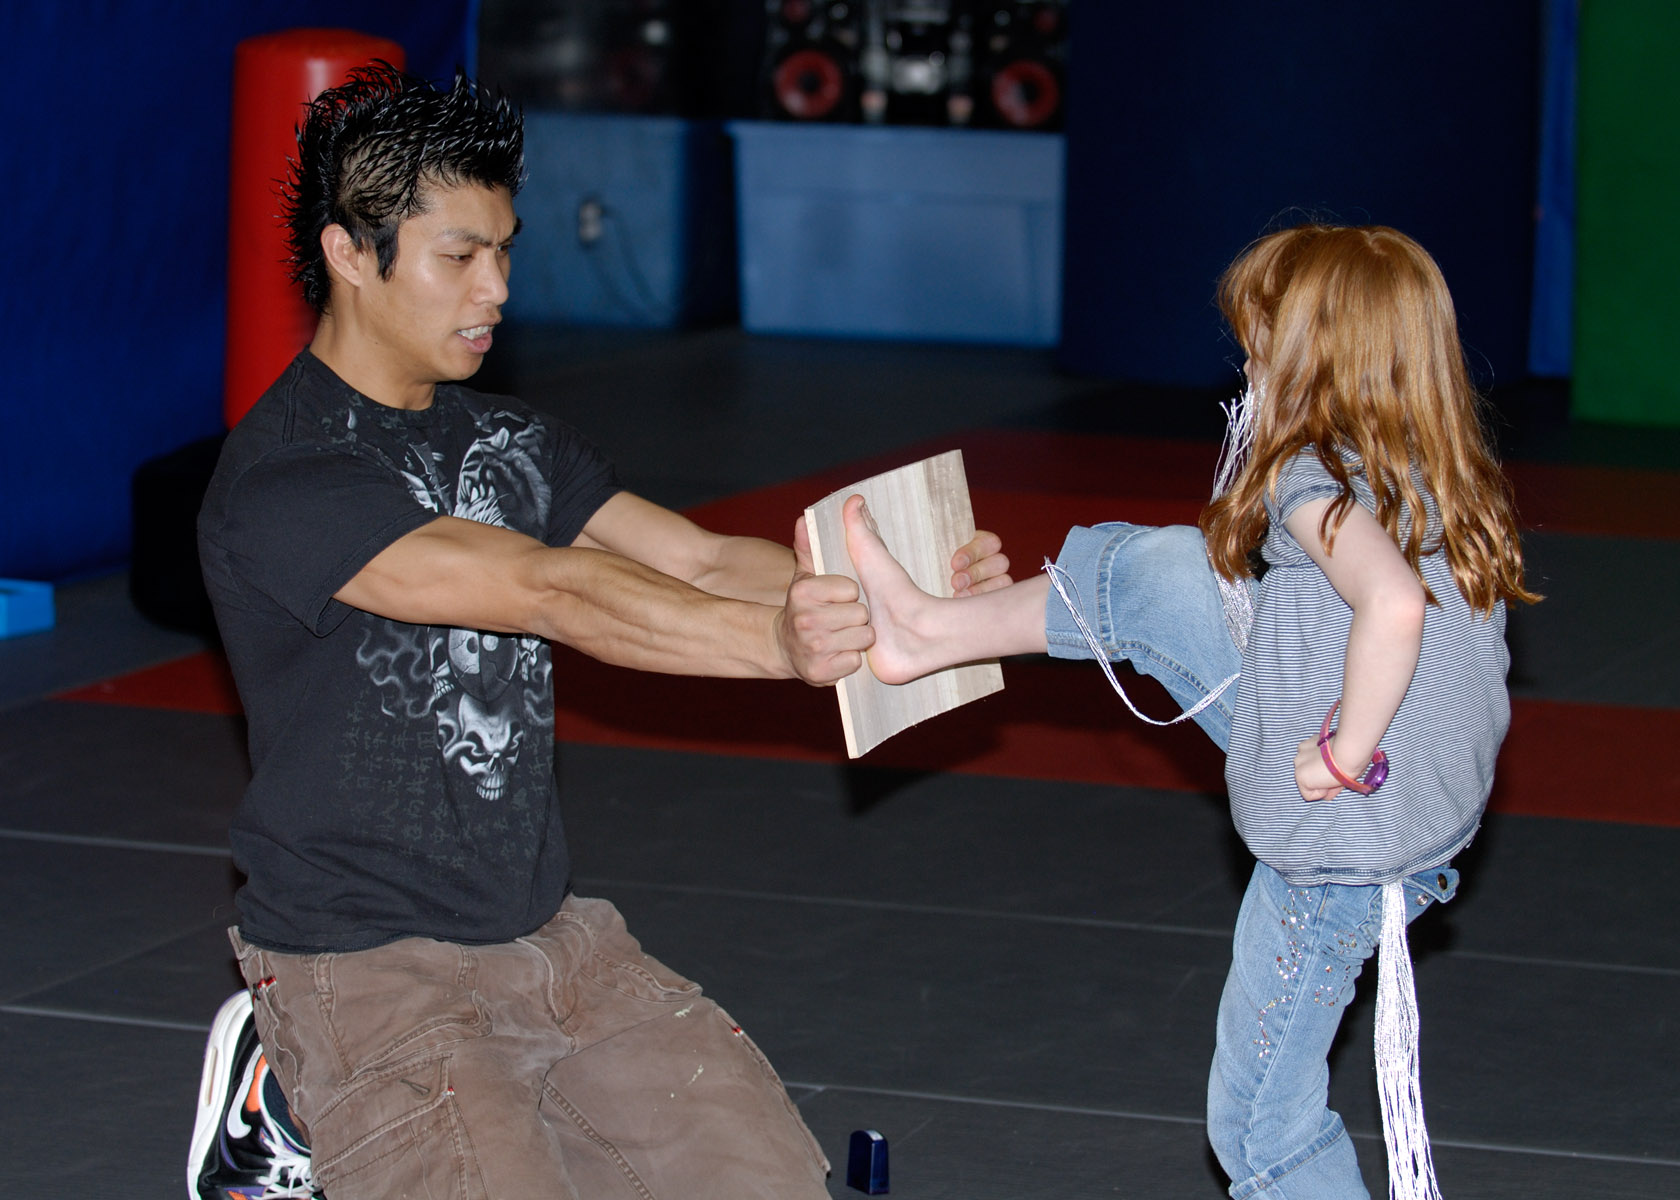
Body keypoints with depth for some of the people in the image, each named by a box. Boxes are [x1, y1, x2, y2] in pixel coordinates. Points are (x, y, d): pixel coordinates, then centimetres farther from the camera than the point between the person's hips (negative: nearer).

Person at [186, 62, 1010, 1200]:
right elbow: (550, 592, -31)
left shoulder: (507, 440, 10)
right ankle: (295, 1101, 4)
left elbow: (699, 559, -2)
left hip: (548, 936, 8)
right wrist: (777, 643, -43)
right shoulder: (283, 484, -18)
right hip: (366, 966, -8)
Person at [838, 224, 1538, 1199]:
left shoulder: (1312, 480, -24)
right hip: (1436, 805, 9)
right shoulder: (1448, 477, 2)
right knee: (1153, 571, 11)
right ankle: (936, 629, 26)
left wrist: (1346, 753, -30)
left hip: (1339, 849, -9)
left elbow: (1394, 602, -43)